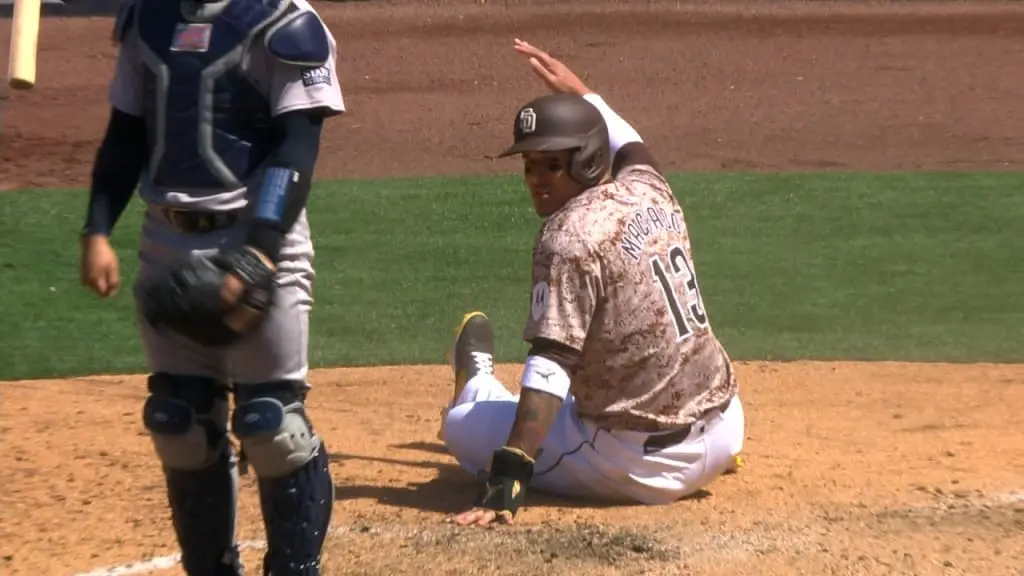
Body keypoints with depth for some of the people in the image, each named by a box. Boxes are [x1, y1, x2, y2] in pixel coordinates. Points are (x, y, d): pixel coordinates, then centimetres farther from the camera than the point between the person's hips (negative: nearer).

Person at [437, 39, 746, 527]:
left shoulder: (569, 237, -18)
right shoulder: (650, 189, 3)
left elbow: (549, 366, -27)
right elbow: (628, 144, 30)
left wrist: (507, 481, -31)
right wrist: (579, 92, 42)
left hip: (646, 469, -8)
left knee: (461, 424, 9)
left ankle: (477, 381, 38)